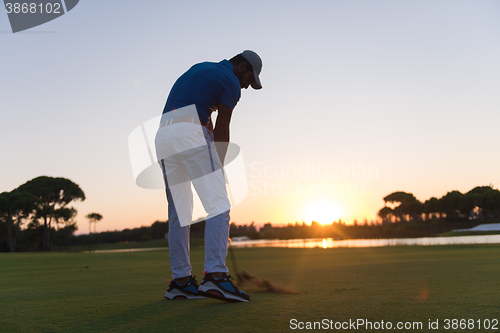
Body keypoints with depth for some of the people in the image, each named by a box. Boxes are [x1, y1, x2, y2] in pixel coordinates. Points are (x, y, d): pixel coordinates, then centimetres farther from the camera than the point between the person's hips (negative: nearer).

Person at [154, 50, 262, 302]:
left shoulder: (199, 69, 30)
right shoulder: (231, 81, 5)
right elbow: (222, 130, 6)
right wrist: (219, 165, 14)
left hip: (162, 136, 9)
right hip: (189, 133, -8)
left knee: (179, 212, 9)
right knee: (218, 205, -10)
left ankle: (180, 281, 10)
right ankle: (215, 275, -21)